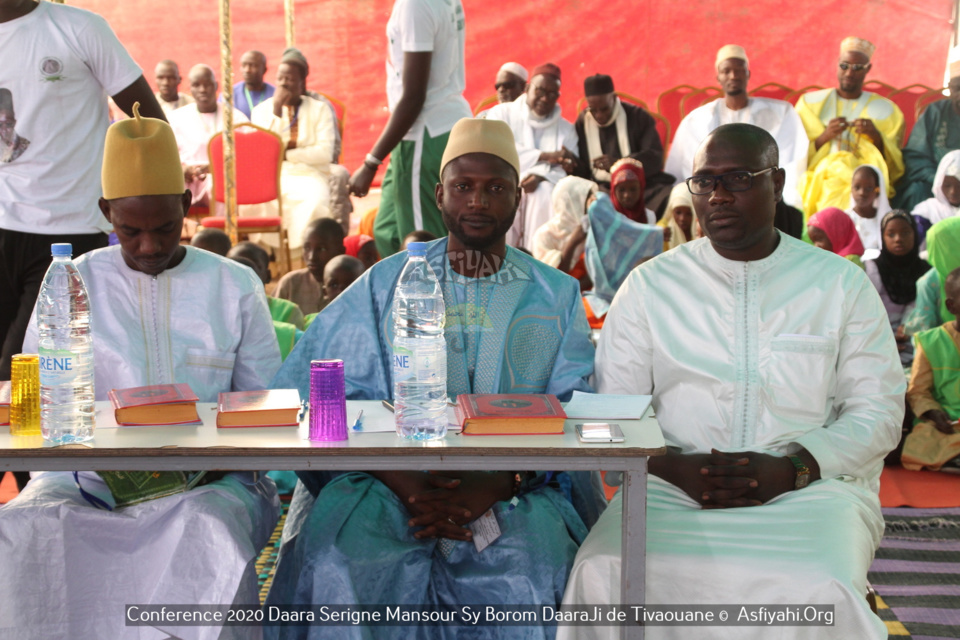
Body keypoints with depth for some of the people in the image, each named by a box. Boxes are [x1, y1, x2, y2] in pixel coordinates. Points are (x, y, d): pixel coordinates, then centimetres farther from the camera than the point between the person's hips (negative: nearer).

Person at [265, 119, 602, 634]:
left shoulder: (557, 295, 13)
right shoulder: (386, 283, 14)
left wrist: (497, 485, -16)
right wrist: (398, 479, -15)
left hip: (515, 492, 0)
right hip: (394, 483, 1)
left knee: (528, 572, -33)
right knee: (340, 563, -30)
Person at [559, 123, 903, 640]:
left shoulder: (841, 284, 10)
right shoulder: (650, 285, 11)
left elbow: (877, 412, 5)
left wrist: (789, 469, -11)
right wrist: (676, 469, -13)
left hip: (807, 487, 0)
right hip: (675, 486, 1)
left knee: (820, 593, -33)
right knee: (603, 573, -30)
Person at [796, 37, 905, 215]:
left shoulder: (886, 110, 18)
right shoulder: (810, 103, 17)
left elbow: (894, 167, 11)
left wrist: (877, 138, -7)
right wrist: (824, 137, -9)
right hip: (818, 179, 0)